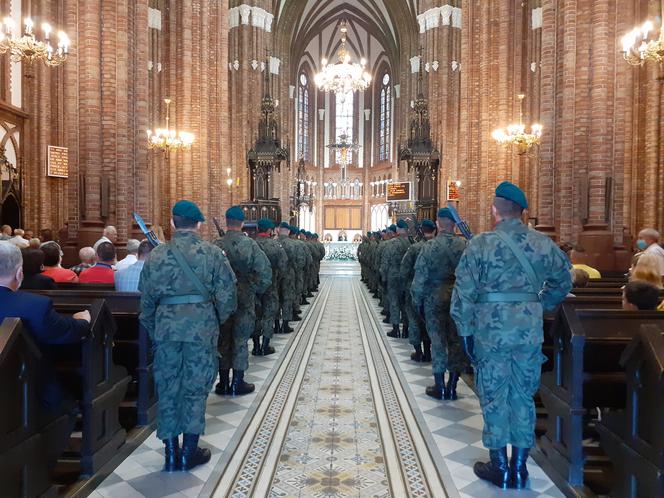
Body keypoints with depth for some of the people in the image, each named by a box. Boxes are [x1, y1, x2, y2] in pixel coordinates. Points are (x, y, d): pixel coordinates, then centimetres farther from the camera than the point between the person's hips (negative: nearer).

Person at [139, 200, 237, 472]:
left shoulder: (156, 255, 3)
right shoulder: (212, 253, -5)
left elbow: (146, 298, 8)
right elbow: (227, 294, -6)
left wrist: (152, 329, 19)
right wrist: (217, 321, 11)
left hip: (166, 328, 2)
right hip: (202, 327, -2)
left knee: (167, 388, 13)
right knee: (195, 388, 9)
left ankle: (171, 452, 21)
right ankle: (189, 452, 18)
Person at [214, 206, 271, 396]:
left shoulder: (217, 245, -6)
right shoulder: (250, 244, -9)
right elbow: (265, 272, -13)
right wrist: (256, 289, -1)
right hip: (244, 299, -2)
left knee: (223, 340, 13)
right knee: (240, 340, 8)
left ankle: (223, 383, 21)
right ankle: (237, 383, 14)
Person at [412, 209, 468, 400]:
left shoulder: (430, 247, -11)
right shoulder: (464, 245, -6)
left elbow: (420, 276, -9)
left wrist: (416, 299, 2)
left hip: (435, 298, -2)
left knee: (438, 341, 7)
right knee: (456, 341, 11)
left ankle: (439, 386, 14)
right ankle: (452, 386, 18)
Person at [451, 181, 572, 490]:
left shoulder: (481, 244, -8)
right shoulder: (543, 243, 3)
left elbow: (464, 292, -9)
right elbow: (563, 282, 15)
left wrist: (465, 331, -2)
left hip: (490, 329, -3)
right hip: (530, 330, 4)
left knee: (494, 397, 9)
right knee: (523, 397, 14)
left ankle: (499, 468, 20)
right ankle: (519, 469, 25)